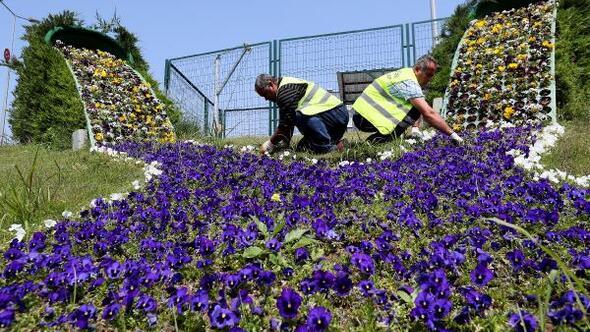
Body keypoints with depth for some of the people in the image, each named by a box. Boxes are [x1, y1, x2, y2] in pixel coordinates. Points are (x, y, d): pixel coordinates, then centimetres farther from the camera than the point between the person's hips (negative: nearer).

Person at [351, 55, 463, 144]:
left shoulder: (406, 74, 12)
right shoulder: (409, 83, -19)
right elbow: (428, 113, -25)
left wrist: (415, 127, 3)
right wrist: (452, 134, -20)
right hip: (365, 118, -10)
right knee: (414, 111, -19)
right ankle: (373, 142, -17)